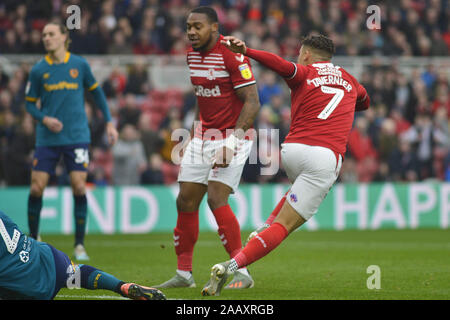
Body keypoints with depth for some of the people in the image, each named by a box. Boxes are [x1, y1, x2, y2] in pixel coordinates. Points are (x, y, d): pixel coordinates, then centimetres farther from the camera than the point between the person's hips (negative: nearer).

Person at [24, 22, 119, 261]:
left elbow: (96, 92, 14)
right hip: (47, 138, 1)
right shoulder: (38, 70, 1)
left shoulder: (79, 65, 1)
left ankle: (79, 245, 2)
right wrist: (44, 119, -10)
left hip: (77, 136, -1)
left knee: (79, 187, -9)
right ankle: (33, 238, 16)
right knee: (36, 188, -4)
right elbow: (30, 104, 9)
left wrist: (109, 122, 9)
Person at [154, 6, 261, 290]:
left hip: (232, 137, -8)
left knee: (216, 199, -19)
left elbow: (252, 102, -17)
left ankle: (242, 272, -12)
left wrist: (232, 141, -24)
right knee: (186, 201, 4)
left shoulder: (232, 55, -17)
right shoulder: (192, 55, 9)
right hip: (203, 137, 8)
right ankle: (184, 273, 14)